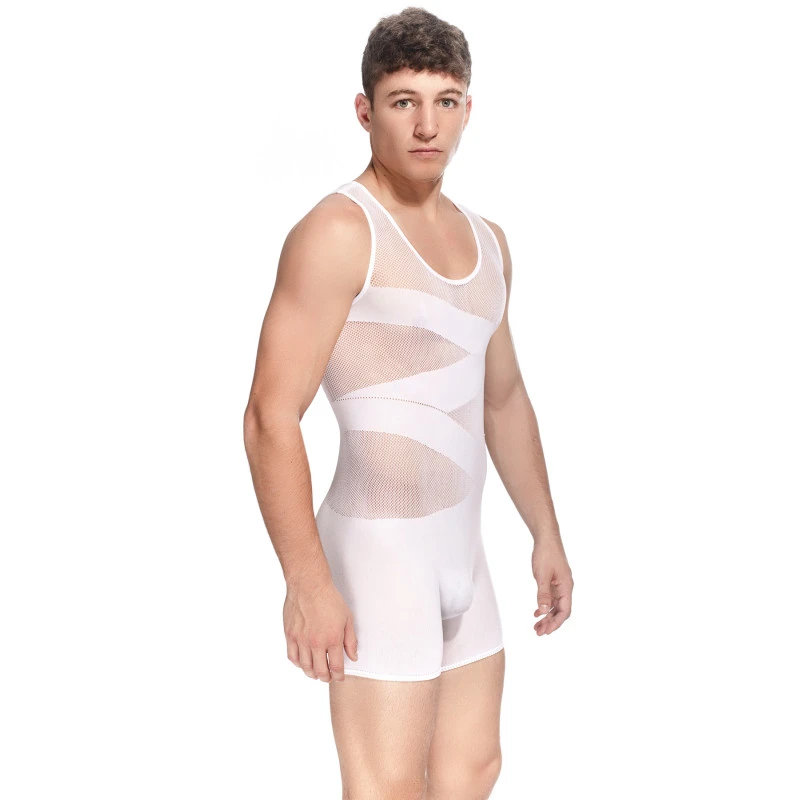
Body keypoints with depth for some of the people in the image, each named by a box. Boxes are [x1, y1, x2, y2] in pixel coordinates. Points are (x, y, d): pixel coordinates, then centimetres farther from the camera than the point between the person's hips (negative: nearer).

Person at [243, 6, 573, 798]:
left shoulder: (486, 241, 12)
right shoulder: (337, 232, -14)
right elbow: (271, 417, -19)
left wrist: (546, 534, 21)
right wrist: (307, 583, -22)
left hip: (459, 548, 9)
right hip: (378, 547, -8)